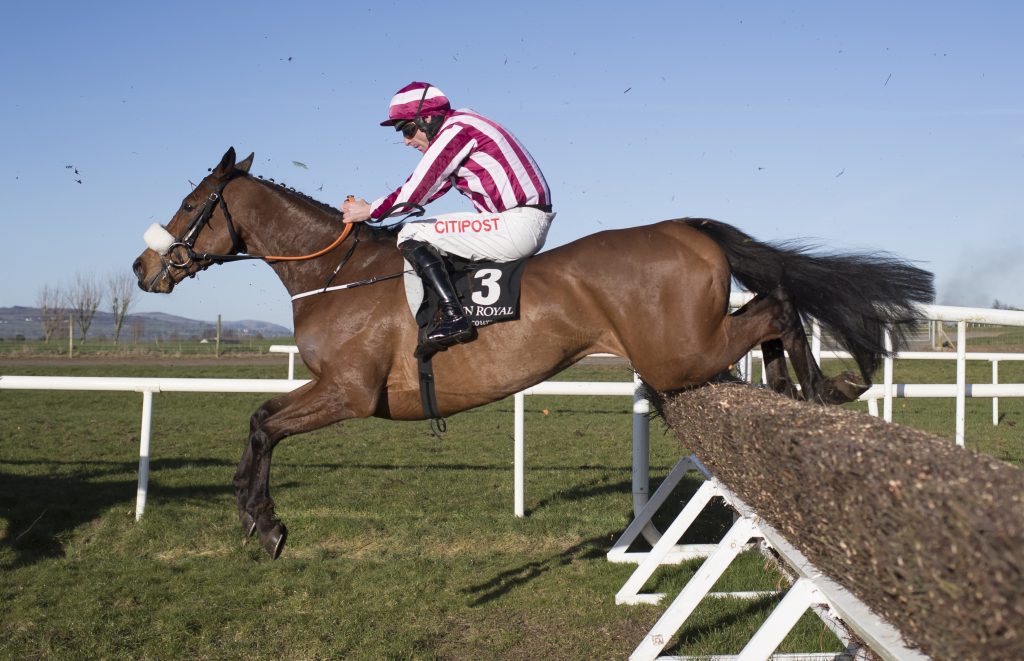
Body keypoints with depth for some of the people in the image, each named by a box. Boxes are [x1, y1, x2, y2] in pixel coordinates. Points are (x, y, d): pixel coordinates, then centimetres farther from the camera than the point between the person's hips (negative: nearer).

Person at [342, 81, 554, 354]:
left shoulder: (456, 130, -11)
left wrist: (371, 211, 3)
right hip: (530, 227, 11)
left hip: (519, 224, -11)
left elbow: (417, 190, -10)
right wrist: (370, 206, 18)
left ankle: (454, 316, -19)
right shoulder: (457, 129, 18)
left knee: (412, 236, -11)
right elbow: (427, 188, 22)